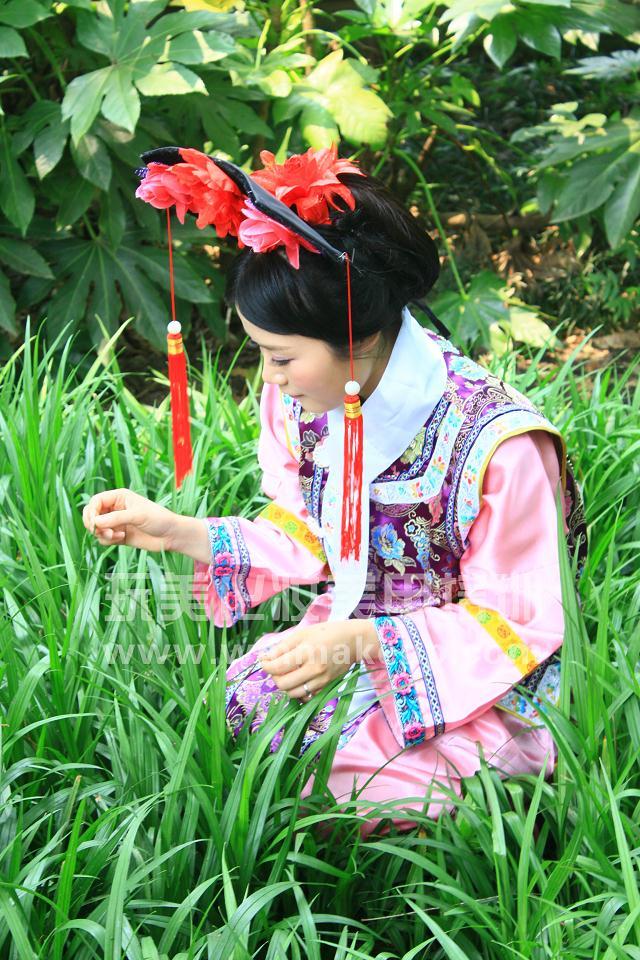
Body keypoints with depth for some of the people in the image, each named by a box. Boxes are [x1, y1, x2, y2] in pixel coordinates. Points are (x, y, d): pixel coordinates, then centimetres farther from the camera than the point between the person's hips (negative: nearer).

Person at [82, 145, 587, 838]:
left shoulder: (498, 445, -28)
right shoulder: (300, 397, -7)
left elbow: (516, 622, -19)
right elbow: (308, 540, 6)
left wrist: (364, 642, -32)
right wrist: (179, 533, -7)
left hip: (474, 685, -6)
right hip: (349, 636, 6)